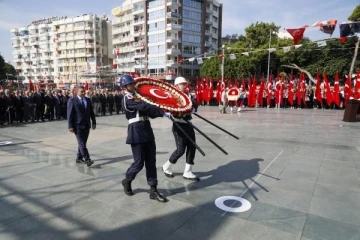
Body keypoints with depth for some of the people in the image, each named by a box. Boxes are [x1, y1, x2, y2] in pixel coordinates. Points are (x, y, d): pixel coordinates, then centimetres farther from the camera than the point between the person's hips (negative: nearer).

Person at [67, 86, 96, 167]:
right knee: (81, 144, -8)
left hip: (86, 125, 6)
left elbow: (91, 112, 15)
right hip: (78, 126, -6)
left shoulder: (88, 100, 11)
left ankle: (79, 158, 23)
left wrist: (94, 122, 11)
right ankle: (87, 159, -9)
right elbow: (69, 114, -8)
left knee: (83, 143, 11)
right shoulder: (72, 100, -5)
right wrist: (70, 126, -12)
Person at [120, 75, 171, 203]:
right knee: (139, 162, -1)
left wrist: (160, 113, -3)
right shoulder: (127, 99, -9)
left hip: (147, 130, 8)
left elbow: (148, 112, 14)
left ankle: (153, 190, 14)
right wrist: (164, 113, -26)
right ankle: (127, 181, 28)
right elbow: (146, 107, -22)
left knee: (151, 161, 7)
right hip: (137, 132, -8)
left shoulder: (137, 96, 19)